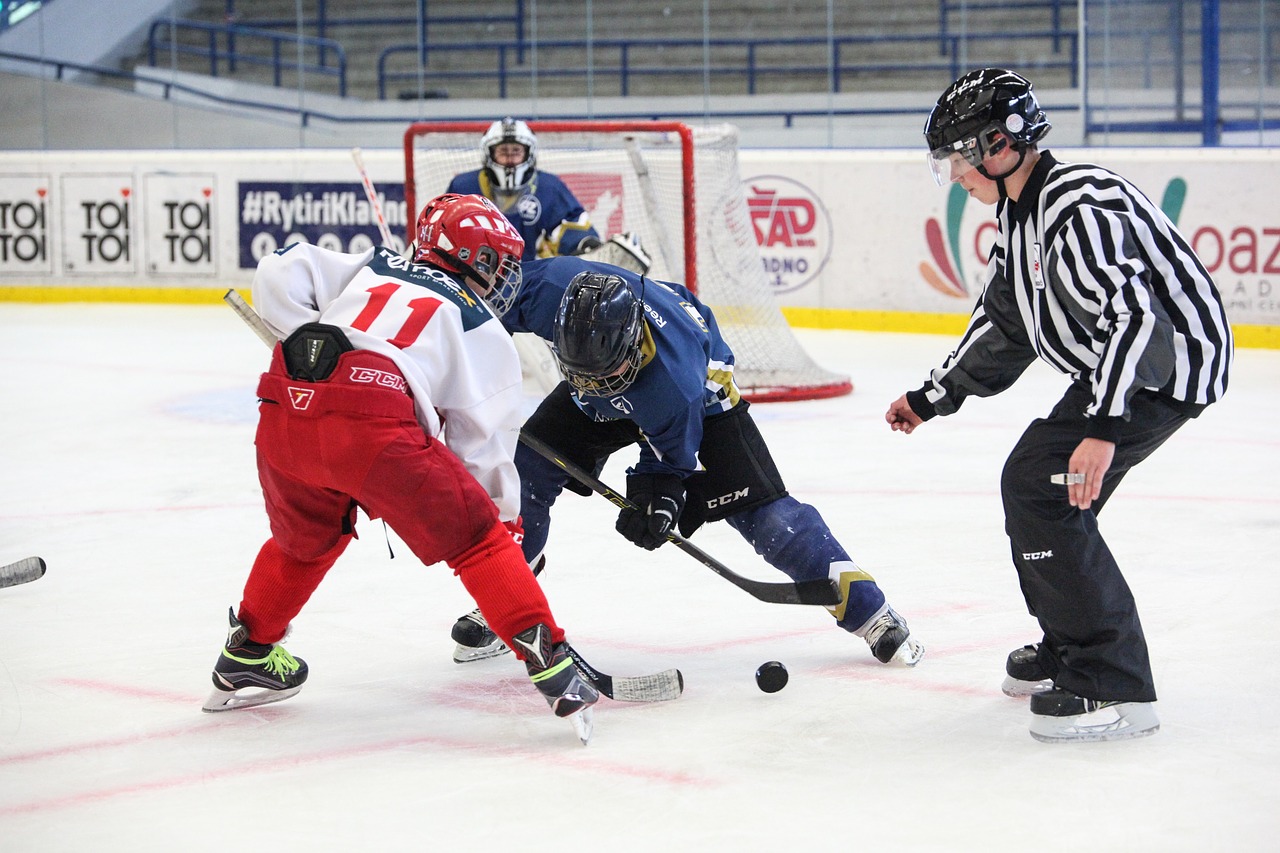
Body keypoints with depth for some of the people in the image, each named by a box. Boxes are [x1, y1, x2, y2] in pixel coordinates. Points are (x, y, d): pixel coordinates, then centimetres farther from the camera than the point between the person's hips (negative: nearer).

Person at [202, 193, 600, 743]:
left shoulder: (370, 270, 31)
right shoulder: (484, 332, 20)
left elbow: (280, 272, 17)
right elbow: (482, 445, 17)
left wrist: (304, 335, 18)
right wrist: (506, 517, 27)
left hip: (285, 409, 5)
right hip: (372, 426, -5)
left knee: (306, 537, 31)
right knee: (476, 539, 7)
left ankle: (246, 658, 44)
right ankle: (548, 661, -3)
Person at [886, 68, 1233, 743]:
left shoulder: (1079, 204, -24)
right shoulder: (1019, 215, 10)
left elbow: (1134, 315, -34)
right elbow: (1002, 325, 24)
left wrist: (1103, 429, -40)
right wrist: (931, 398, 27)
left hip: (1170, 357, -11)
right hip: (1119, 360, 11)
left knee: (1043, 486, -17)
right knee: (1030, 480, 17)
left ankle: (1114, 688, -16)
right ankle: (1068, 651, 32)